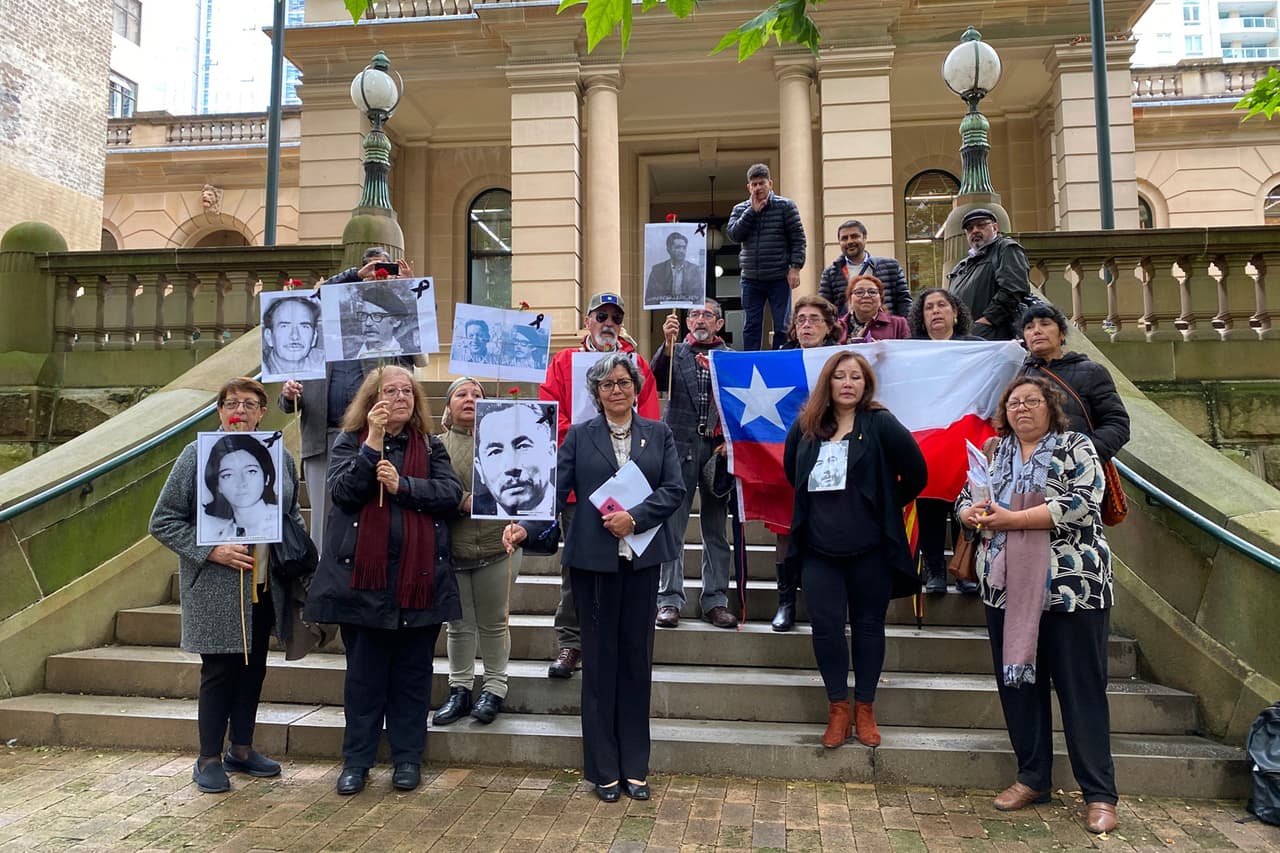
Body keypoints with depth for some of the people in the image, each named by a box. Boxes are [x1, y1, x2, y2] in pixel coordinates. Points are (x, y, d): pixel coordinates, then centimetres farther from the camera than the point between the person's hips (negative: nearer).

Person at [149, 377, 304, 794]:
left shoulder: (279, 456, 5)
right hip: (216, 590, -5)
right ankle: (209, 759, 21)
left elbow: (294, 513, 18)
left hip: (266, 587, 5)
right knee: (219, 670, 3)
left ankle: (242, 748, 31)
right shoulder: (197, 455, -7)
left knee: (254, 666, 15)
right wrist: (211, 551, -17)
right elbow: (163, 521, -6)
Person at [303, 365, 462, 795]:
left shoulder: (431, 447, 9)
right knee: (363, 672, 9)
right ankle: (356, 760, 23)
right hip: (364, 575, -1)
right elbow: (343, 491, -12)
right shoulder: (349, 442, 5)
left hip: (419, 576, 1)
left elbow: (451, 493, -5)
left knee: (413, 671, 9)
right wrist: (373, 443, -18)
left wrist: (402, 485, -16)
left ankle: (407, 757, 22)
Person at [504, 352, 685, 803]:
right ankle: (604, 770, 17)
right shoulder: (578, 436, 6)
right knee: (600, 658, 5)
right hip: (593, 559, -1)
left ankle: (634, 766, 21)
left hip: (642, 558, 1)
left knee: (637, 657, 7)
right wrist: (525, 525, -18)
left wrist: (634, 517, -14)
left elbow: (674, 489, -1)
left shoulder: (659, 434, 9)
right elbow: (555, 490, -2)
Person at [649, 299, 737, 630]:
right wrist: (667, 343, -19)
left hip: (718, 449, 1)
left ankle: (715, 599, 14)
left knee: (716, 528, 7)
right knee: (672, 525, -1)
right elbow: (655, 383, -8)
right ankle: (669, 599, 6)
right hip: (679, 445, -1)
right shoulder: (674, 353, 9)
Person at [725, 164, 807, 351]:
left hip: (779, 278, -3)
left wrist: (795, 267, -11)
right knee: (751, 328, 5)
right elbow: (733, 235, -5)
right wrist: (752, 211, -8)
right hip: (751, 279, 3)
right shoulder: (740, 209, 10)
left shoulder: (785, 206, 1)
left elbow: (798, 239, -1)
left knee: (782, 327, 0)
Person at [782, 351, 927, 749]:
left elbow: (916, 473, -5)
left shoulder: (881, 424, -7)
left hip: (870, 548, -2)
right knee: (826, 625, 2)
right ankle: (838, 708, 18)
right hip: (819, 547, 2)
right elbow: (791, 471, 18)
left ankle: (865, 708, 23)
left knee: (869, 625, 9)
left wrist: (885, 506, 4)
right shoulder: (806, 425, 3)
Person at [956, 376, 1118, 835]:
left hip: (1070, 587, -5)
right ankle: (1033, 778, 25)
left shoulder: (1076, 447, 0)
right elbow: (963, 502, 13)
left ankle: (1100, 794, 11)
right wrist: (974, 514, -11)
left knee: (1081, 688, 1)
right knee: (1018, 681, 10)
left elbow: (1083, 503, -15)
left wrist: (1013, 518, -17)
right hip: (1007, 588, 5)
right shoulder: (993, 454, 13)